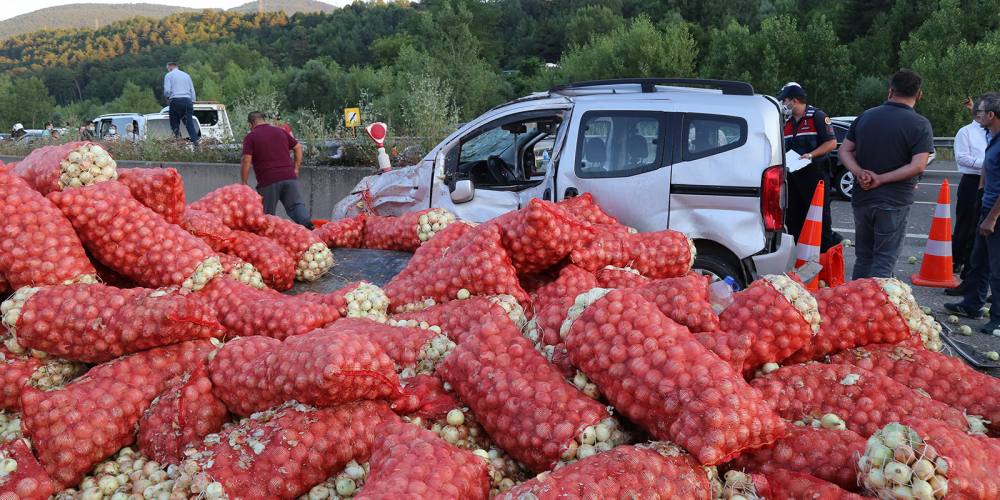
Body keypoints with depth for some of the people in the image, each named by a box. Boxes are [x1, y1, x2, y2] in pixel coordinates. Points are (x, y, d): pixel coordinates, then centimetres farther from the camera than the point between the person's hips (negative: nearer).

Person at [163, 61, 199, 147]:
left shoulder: (169, 75, 6)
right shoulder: (186, 75, 21)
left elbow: (167, 90, -5)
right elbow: (192, 91, 19)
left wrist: (167, 96, 15)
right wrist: (192, 103, 21)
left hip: (176, 101, -4)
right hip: (187, 101, 4)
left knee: (175, 125, 0)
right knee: (190, 125, -1)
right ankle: (196, 144, -13)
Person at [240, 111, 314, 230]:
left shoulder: (250, 137, 2)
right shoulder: (280, 131, 18)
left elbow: (246, 160, -7)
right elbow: (298, 147, 19)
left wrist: (244, 182, -1)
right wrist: (296, 169, 18)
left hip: (268, 181, -3)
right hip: (289, 176, 3)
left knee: (267, 215, 6)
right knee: (296, 204, 3)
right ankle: (306, 221, -24)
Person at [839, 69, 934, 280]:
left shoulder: (864, 117, 5)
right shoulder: (919, 125, -10)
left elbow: (845, 150, 6)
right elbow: (918, 166, -19)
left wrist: (860, 173, -8)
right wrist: (881, 179, -15)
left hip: (861, 198, 5)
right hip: (893, 202, -5)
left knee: (863, 258, 17)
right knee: (884, 262, 2)